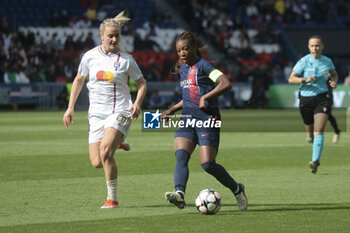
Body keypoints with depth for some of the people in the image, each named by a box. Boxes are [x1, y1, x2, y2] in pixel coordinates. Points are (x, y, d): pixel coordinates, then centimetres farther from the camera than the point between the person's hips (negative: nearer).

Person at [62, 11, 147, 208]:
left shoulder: (126, 59, -2)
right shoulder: (90, 56, 4)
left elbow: (142, 83, 8)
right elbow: (79, 80, 18)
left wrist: (137, 103, -10)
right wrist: (70, 108, 13)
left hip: (120, 112, -3)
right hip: (97, 113, 3)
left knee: (105, 150, -24)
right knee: (97, 162, -4)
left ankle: (113, 199, -12)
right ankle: (116, 144, 32)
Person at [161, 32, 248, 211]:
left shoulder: (203, 65, -6)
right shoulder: (183, 69, 19)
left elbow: (226, 84, -19)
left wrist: (205, 97, -26)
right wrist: (172, 110, 24)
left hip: (207, 120, -7)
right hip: (188, 119, 7)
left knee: (208, 164, -10)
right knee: (181, 156, -18)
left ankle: (237, 189, 14)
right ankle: (179, 194, -35)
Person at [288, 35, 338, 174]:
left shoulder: (327, 62, 2)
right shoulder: (303, 62, -7)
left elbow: (334, 74, 23)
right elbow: (291, 79, -6)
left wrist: (334, 82, 0)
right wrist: (305, 80, -23)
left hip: (322, 98, 0)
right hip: (306, 99, 0)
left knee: (319, 130, -18)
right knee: (310, 132, 11)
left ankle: (315, 161, -24)